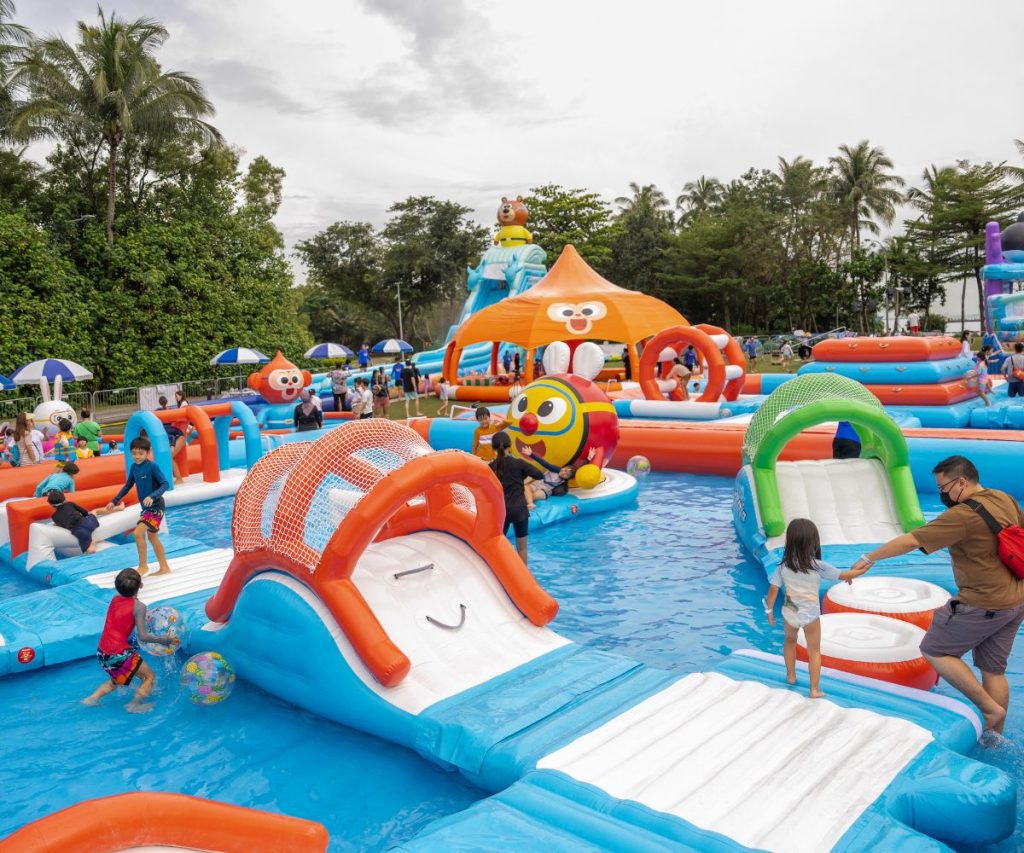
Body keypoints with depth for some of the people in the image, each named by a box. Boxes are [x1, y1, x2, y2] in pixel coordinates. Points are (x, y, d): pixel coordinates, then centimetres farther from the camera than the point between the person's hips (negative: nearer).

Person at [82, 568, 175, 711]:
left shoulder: (114, 599, 4)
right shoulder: (139, 606, -15)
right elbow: (143, 637, -16)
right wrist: (163, 640, -5)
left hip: (102, 651, 7)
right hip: (120, 654, -7)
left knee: (117, 680, 31)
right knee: (150, 676, 9)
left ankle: (93, 697, 23)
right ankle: (135, 705, 5)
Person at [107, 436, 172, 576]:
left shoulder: (152, 466, -18)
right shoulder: (134, 466, 3)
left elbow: (165, 484, -23)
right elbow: (128, 485, 15)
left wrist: (152, 496, -37)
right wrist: (114, 501, 14)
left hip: (156, 507, -8)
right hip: (146, 508, 8)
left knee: (138, 533, -15)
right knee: (152, 537, 15)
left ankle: (143, 566, 1)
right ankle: (164, 568, 26)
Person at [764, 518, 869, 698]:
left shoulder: (783, 566, -12)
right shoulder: (818, 566, -18)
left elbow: (773, 590, -9)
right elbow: (844, 576, -10)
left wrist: (769, 610, 5)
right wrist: (863, 569, 7)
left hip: (789, 613, 2)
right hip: (811, 615, -2)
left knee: (790, 639, 30)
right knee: (814, 650, 15)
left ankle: (791, 676, 40)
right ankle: (815, 689, 18)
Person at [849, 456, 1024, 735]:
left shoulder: (962, 515, -23)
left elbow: (909, 541, -24)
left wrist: (868, 559, -15)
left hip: (984, 605, -9)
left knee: (934, 651, 5)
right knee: (993, 670, 17)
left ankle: (990, 708, 7)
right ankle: (995, 739, 26)